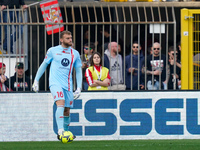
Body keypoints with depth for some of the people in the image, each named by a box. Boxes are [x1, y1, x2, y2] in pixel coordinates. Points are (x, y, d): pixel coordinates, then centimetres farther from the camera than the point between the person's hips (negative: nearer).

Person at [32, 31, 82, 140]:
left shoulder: (75, 53, 11)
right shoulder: (53, 51, 3)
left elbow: (78, 71, 15)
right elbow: (44, 65, 13)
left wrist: (79, 88, 9)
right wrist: (36, 80, 12)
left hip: (68, 85, 4)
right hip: (55, 82, -4)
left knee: (67, 111, 4)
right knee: (61, 104, -25)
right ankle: (60, 131, -32)